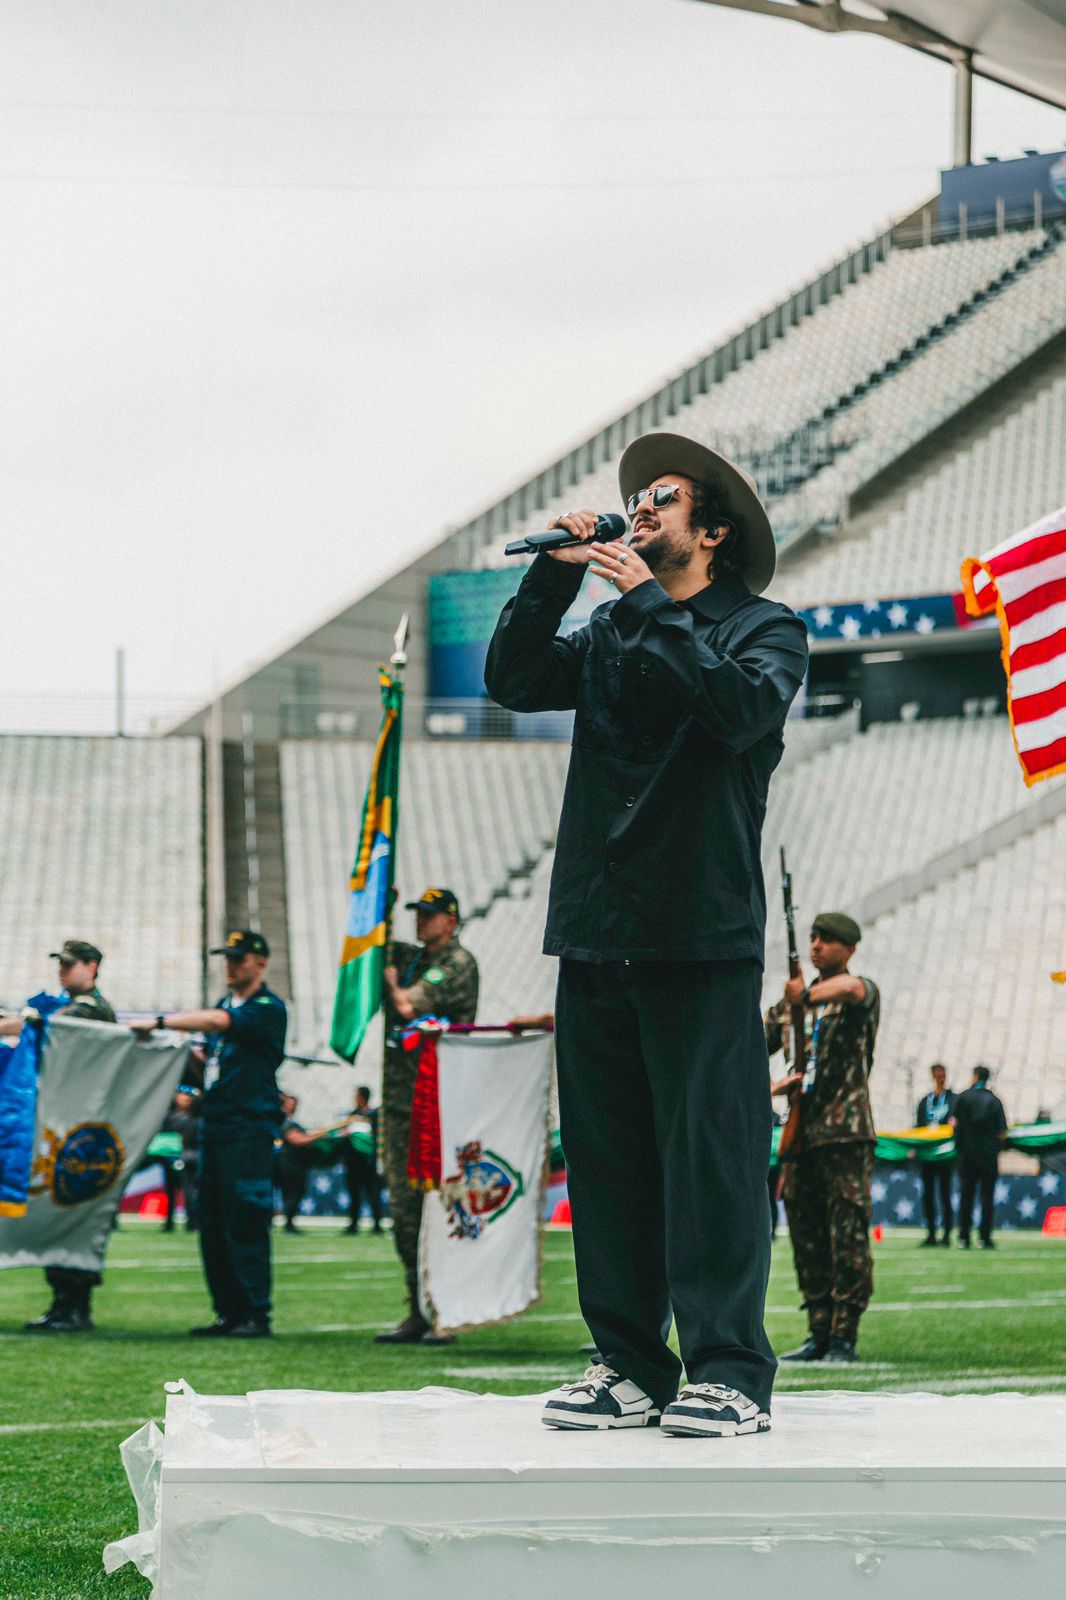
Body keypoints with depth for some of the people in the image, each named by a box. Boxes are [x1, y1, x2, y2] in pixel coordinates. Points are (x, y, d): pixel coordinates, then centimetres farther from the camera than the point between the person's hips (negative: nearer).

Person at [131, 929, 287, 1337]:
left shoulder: (268, 1008, -7)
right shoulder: (225, 1003, 19)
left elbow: (218, 1021, -24)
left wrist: (159, 1022, -24)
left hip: (250, 1127, -8)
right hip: (215, 1126, 8)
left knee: (244, 1223, -11)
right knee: (212, 1223, 5)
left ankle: (256, 1315, -8)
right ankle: (229, 1314, 9)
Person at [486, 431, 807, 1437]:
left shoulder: (764, 628, 6)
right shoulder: (609, 634, 19)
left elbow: (743, 706, -15)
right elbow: (513, 682, 5)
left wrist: (651, 606, -13)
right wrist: (554, 574, -3)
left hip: (703, 937, -5)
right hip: (596, 930, 5)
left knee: (709, 1153, -8)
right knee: (606, 1156, 4)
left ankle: (729, 1372, -6)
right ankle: (630, 1366, 10)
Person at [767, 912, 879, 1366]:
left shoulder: (862, 993, -2)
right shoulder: (790, 1003, 18)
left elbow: (848, 987, -27)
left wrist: (809, 996, -46)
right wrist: (771, 1086, -3)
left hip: (846, 1132, -6)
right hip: (802, 1132, 6)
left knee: (848, 1237, -8)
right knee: (806, 1235, 7)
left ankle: (844, 1338, -7)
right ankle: (819, 1333, 12)